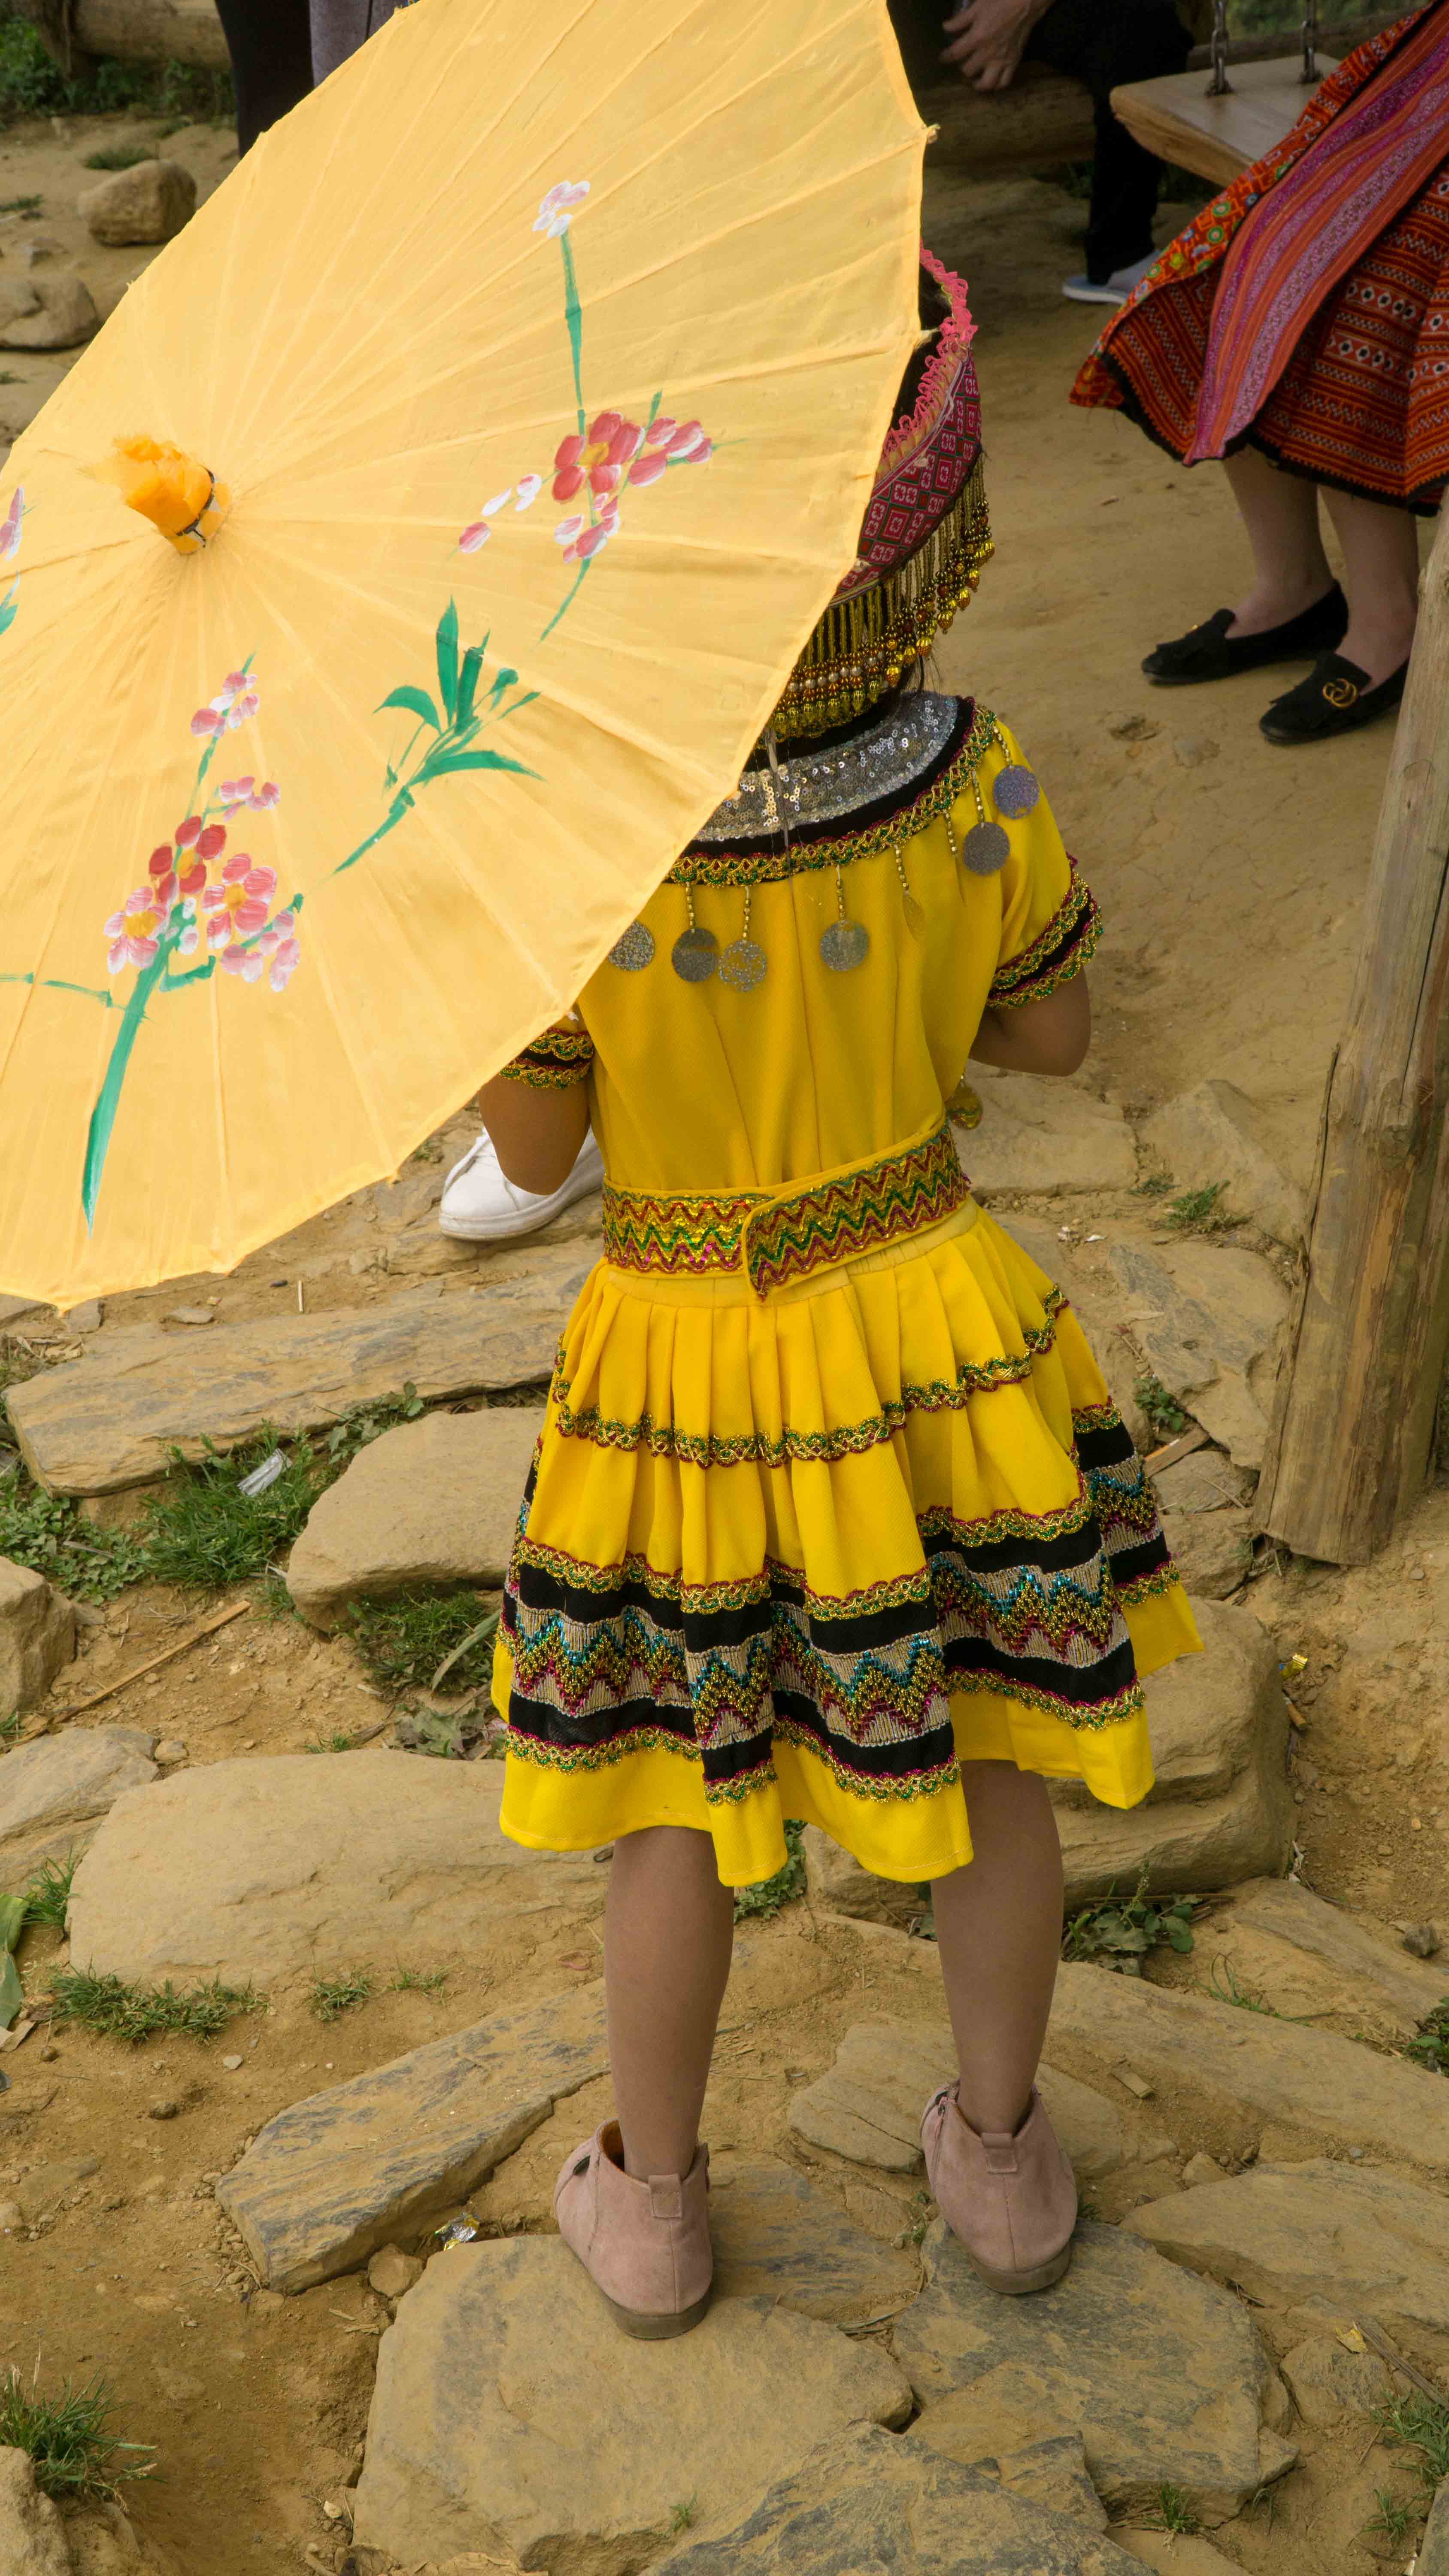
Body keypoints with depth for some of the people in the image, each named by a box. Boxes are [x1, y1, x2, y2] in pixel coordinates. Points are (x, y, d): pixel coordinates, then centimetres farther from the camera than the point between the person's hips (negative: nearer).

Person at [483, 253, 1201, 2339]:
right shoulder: (978, 794, -17)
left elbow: (532, 1151, -10)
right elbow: (1052, 1038, 0)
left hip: (687, 1368, -2)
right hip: (939, 1318, 2)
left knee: (679, 1807, 18)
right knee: (990, 1758, 21)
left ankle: (651, 2205, 38)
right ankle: (1003, 2160, 41)